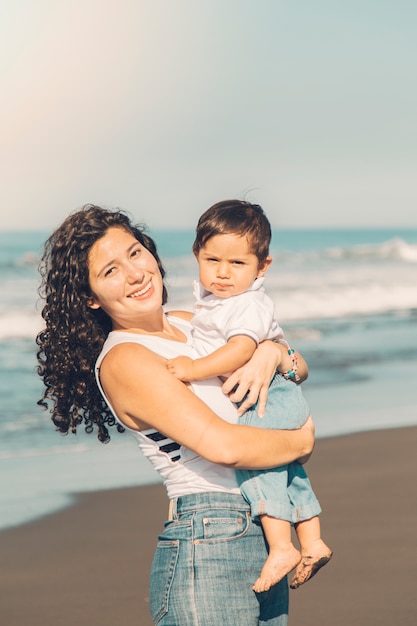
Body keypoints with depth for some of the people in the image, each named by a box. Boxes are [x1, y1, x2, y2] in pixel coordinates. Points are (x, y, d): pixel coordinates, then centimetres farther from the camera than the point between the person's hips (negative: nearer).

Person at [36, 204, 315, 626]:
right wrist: (301, 441, -6)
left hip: (263, 538, 8)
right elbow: (223, 445, -21)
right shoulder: (123, 361, -13)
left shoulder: (188, 325, 11)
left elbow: (300, 367, 17)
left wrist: (272, 353, -5)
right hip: (207, 550, -8)